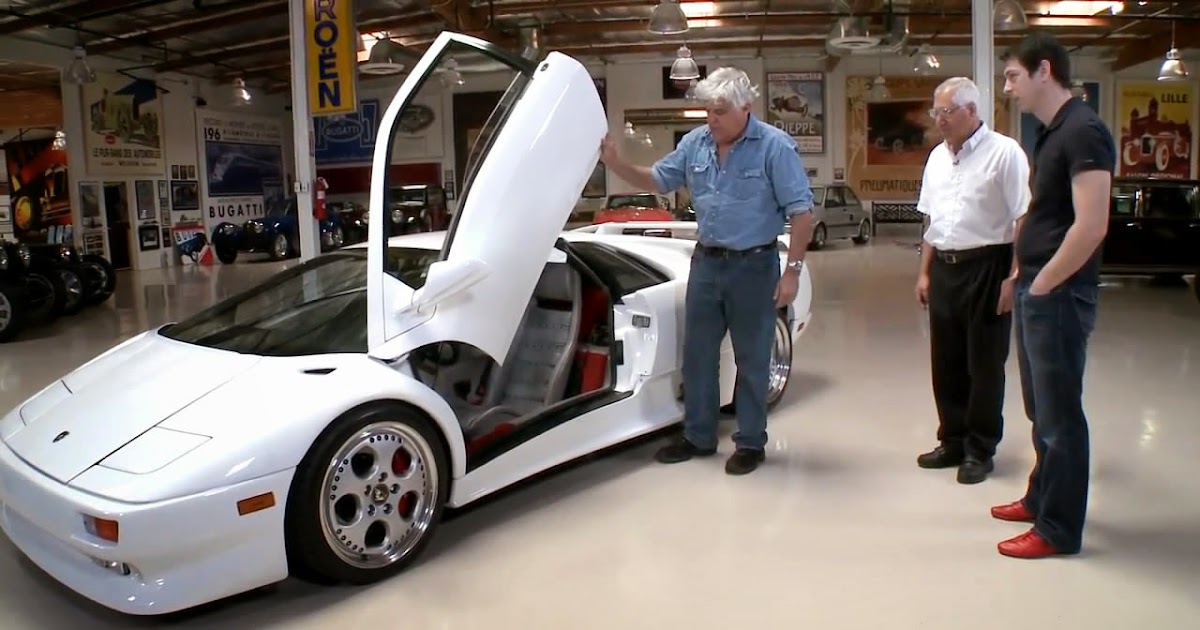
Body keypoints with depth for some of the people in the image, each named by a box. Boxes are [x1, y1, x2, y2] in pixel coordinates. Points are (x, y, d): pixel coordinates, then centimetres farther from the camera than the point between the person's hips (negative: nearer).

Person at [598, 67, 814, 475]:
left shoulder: (775, 146, -12)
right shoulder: (694, 143, 3)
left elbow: (802, 212, -12)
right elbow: (657, 180, 13)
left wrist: (792, 270, -17)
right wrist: (615, 163, -4)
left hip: (753, 265, -5)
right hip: (706, 262, 5)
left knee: (751, 359, 5)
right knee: (697, 354, 11)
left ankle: (751, 443, 19)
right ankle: (698, 436, 26)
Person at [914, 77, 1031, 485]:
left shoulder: (1003, 152, -9)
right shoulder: (937, 157, 13)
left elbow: (1024, 220, -13)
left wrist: (1014, 278, -18)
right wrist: (924, 272, 14)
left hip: (986, 268, -7)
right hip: (944, 270, 7)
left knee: (984, 366, 3)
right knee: (946, 364, 12)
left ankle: (979, 451, 15)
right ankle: (953, 442, 26)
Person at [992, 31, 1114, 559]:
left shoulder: (1082, 131, -16)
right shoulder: (1050, 133, 13)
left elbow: (1091, 227, -24)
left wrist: (1043, 284, -16)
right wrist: (1023, 275, 13)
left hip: (1058, 294, -9)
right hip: (1036, 290, 9)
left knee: (1059, 413, 1)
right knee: (1042, 407, 20)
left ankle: (1059, 529, 13)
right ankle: (1041, 498, 35)